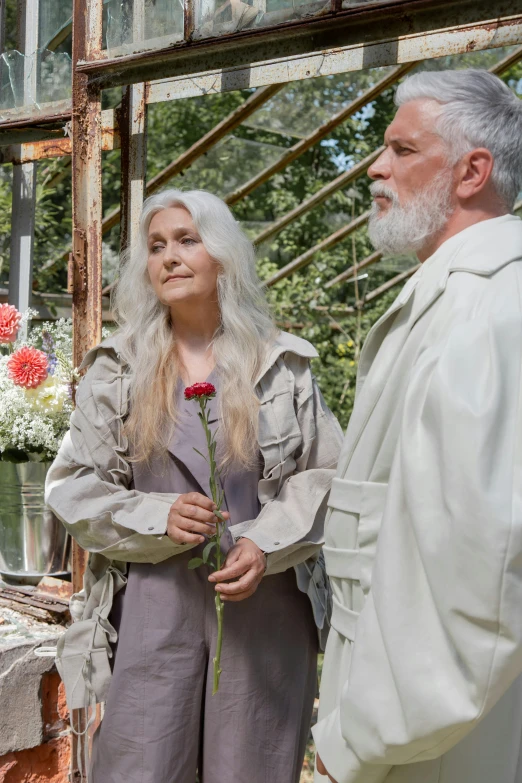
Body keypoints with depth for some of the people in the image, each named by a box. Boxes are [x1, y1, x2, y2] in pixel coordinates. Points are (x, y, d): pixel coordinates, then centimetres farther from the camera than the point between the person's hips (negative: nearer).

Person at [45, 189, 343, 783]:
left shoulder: (283, 366, 5)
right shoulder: (115, 369, 6)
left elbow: (326, 476, 5)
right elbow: (73, 485, 4)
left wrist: (267, 544, -12)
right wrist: (156, 518, -13)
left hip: (266, 602, 0)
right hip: (155, 603, 0)